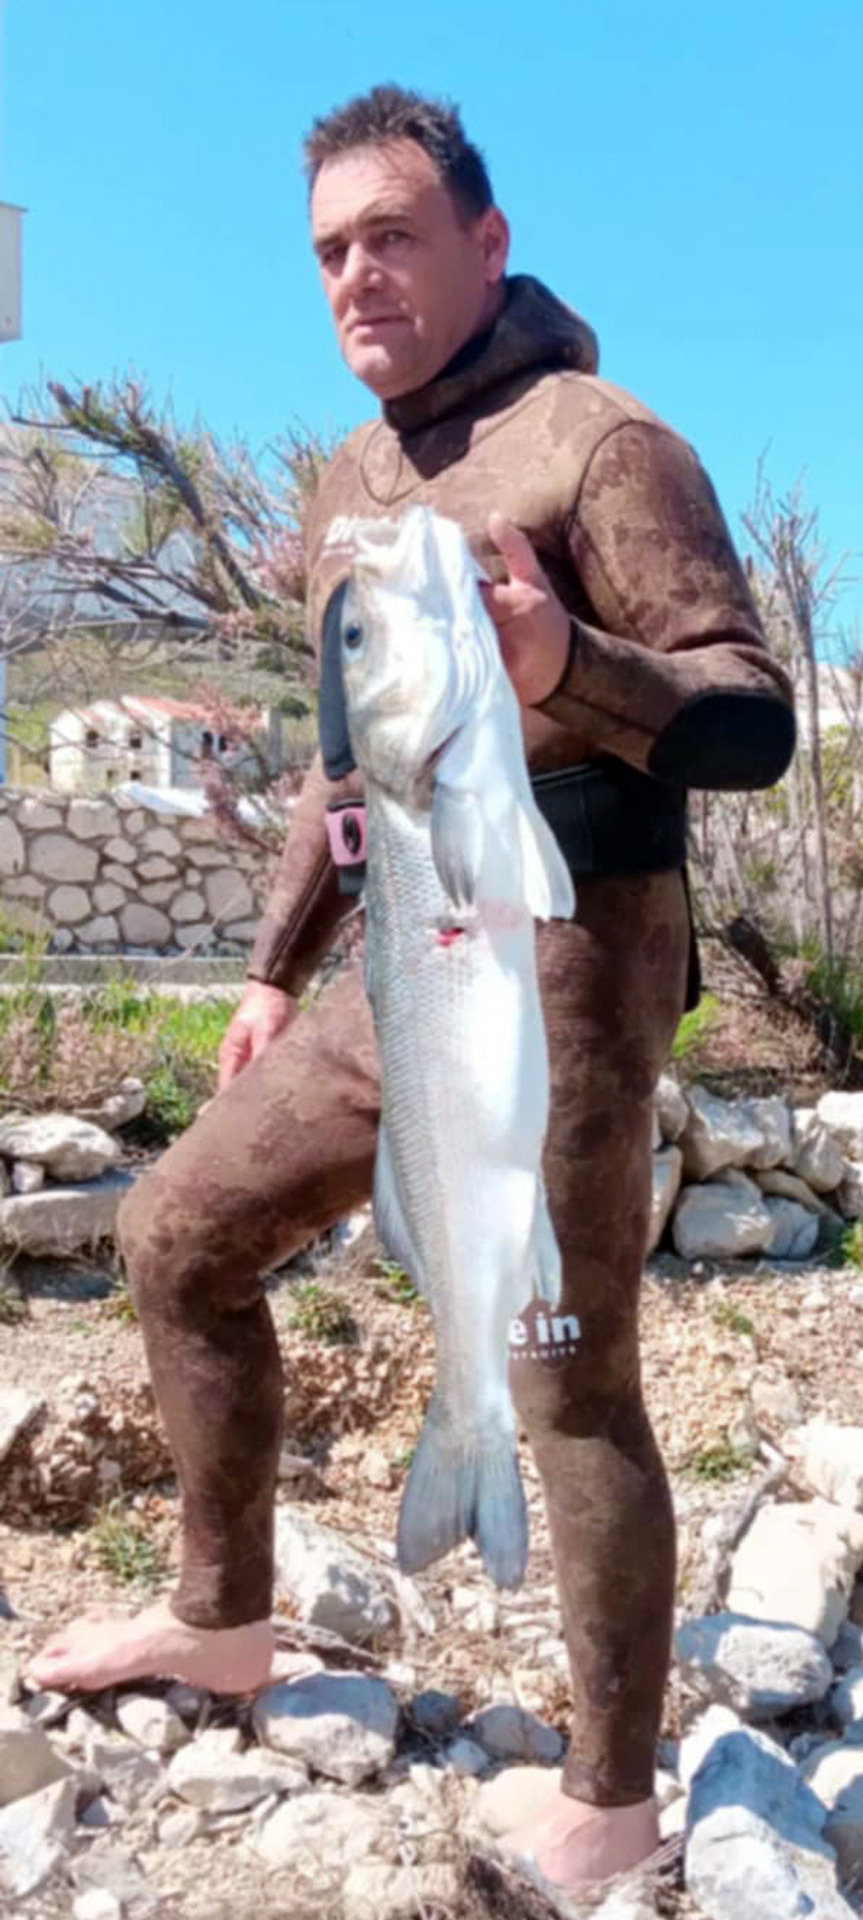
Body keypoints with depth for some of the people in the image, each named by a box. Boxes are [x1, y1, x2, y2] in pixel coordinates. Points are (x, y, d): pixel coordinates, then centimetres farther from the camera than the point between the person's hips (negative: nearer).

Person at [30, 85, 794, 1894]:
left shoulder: (603, 442, -8)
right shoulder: (349, 488, 16)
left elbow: (753, 724, -15)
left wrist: (568, 668, -34)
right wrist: (278, 964, 22)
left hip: (561, 967, -8)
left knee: (569, 1394, -3)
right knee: (178, 1235, 15)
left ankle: (611, 1800, 16)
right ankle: (223, 1612, 32)